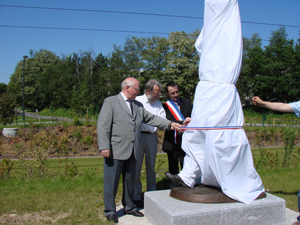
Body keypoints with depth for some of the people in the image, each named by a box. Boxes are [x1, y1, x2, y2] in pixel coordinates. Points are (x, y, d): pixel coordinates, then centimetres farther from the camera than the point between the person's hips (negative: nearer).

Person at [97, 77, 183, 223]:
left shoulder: (138, 105, 17)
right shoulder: (110, 102, -3)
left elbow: (151, 118, 15)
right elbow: (103, 126, -9)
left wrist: (170, 124, 4)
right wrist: (104, 147, -16)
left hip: (132, 151, 6)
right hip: (115, 151, -6)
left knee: (130, 181, 17)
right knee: (111, 182, 2)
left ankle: (129, 207, 32)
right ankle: (110, 211, 17)